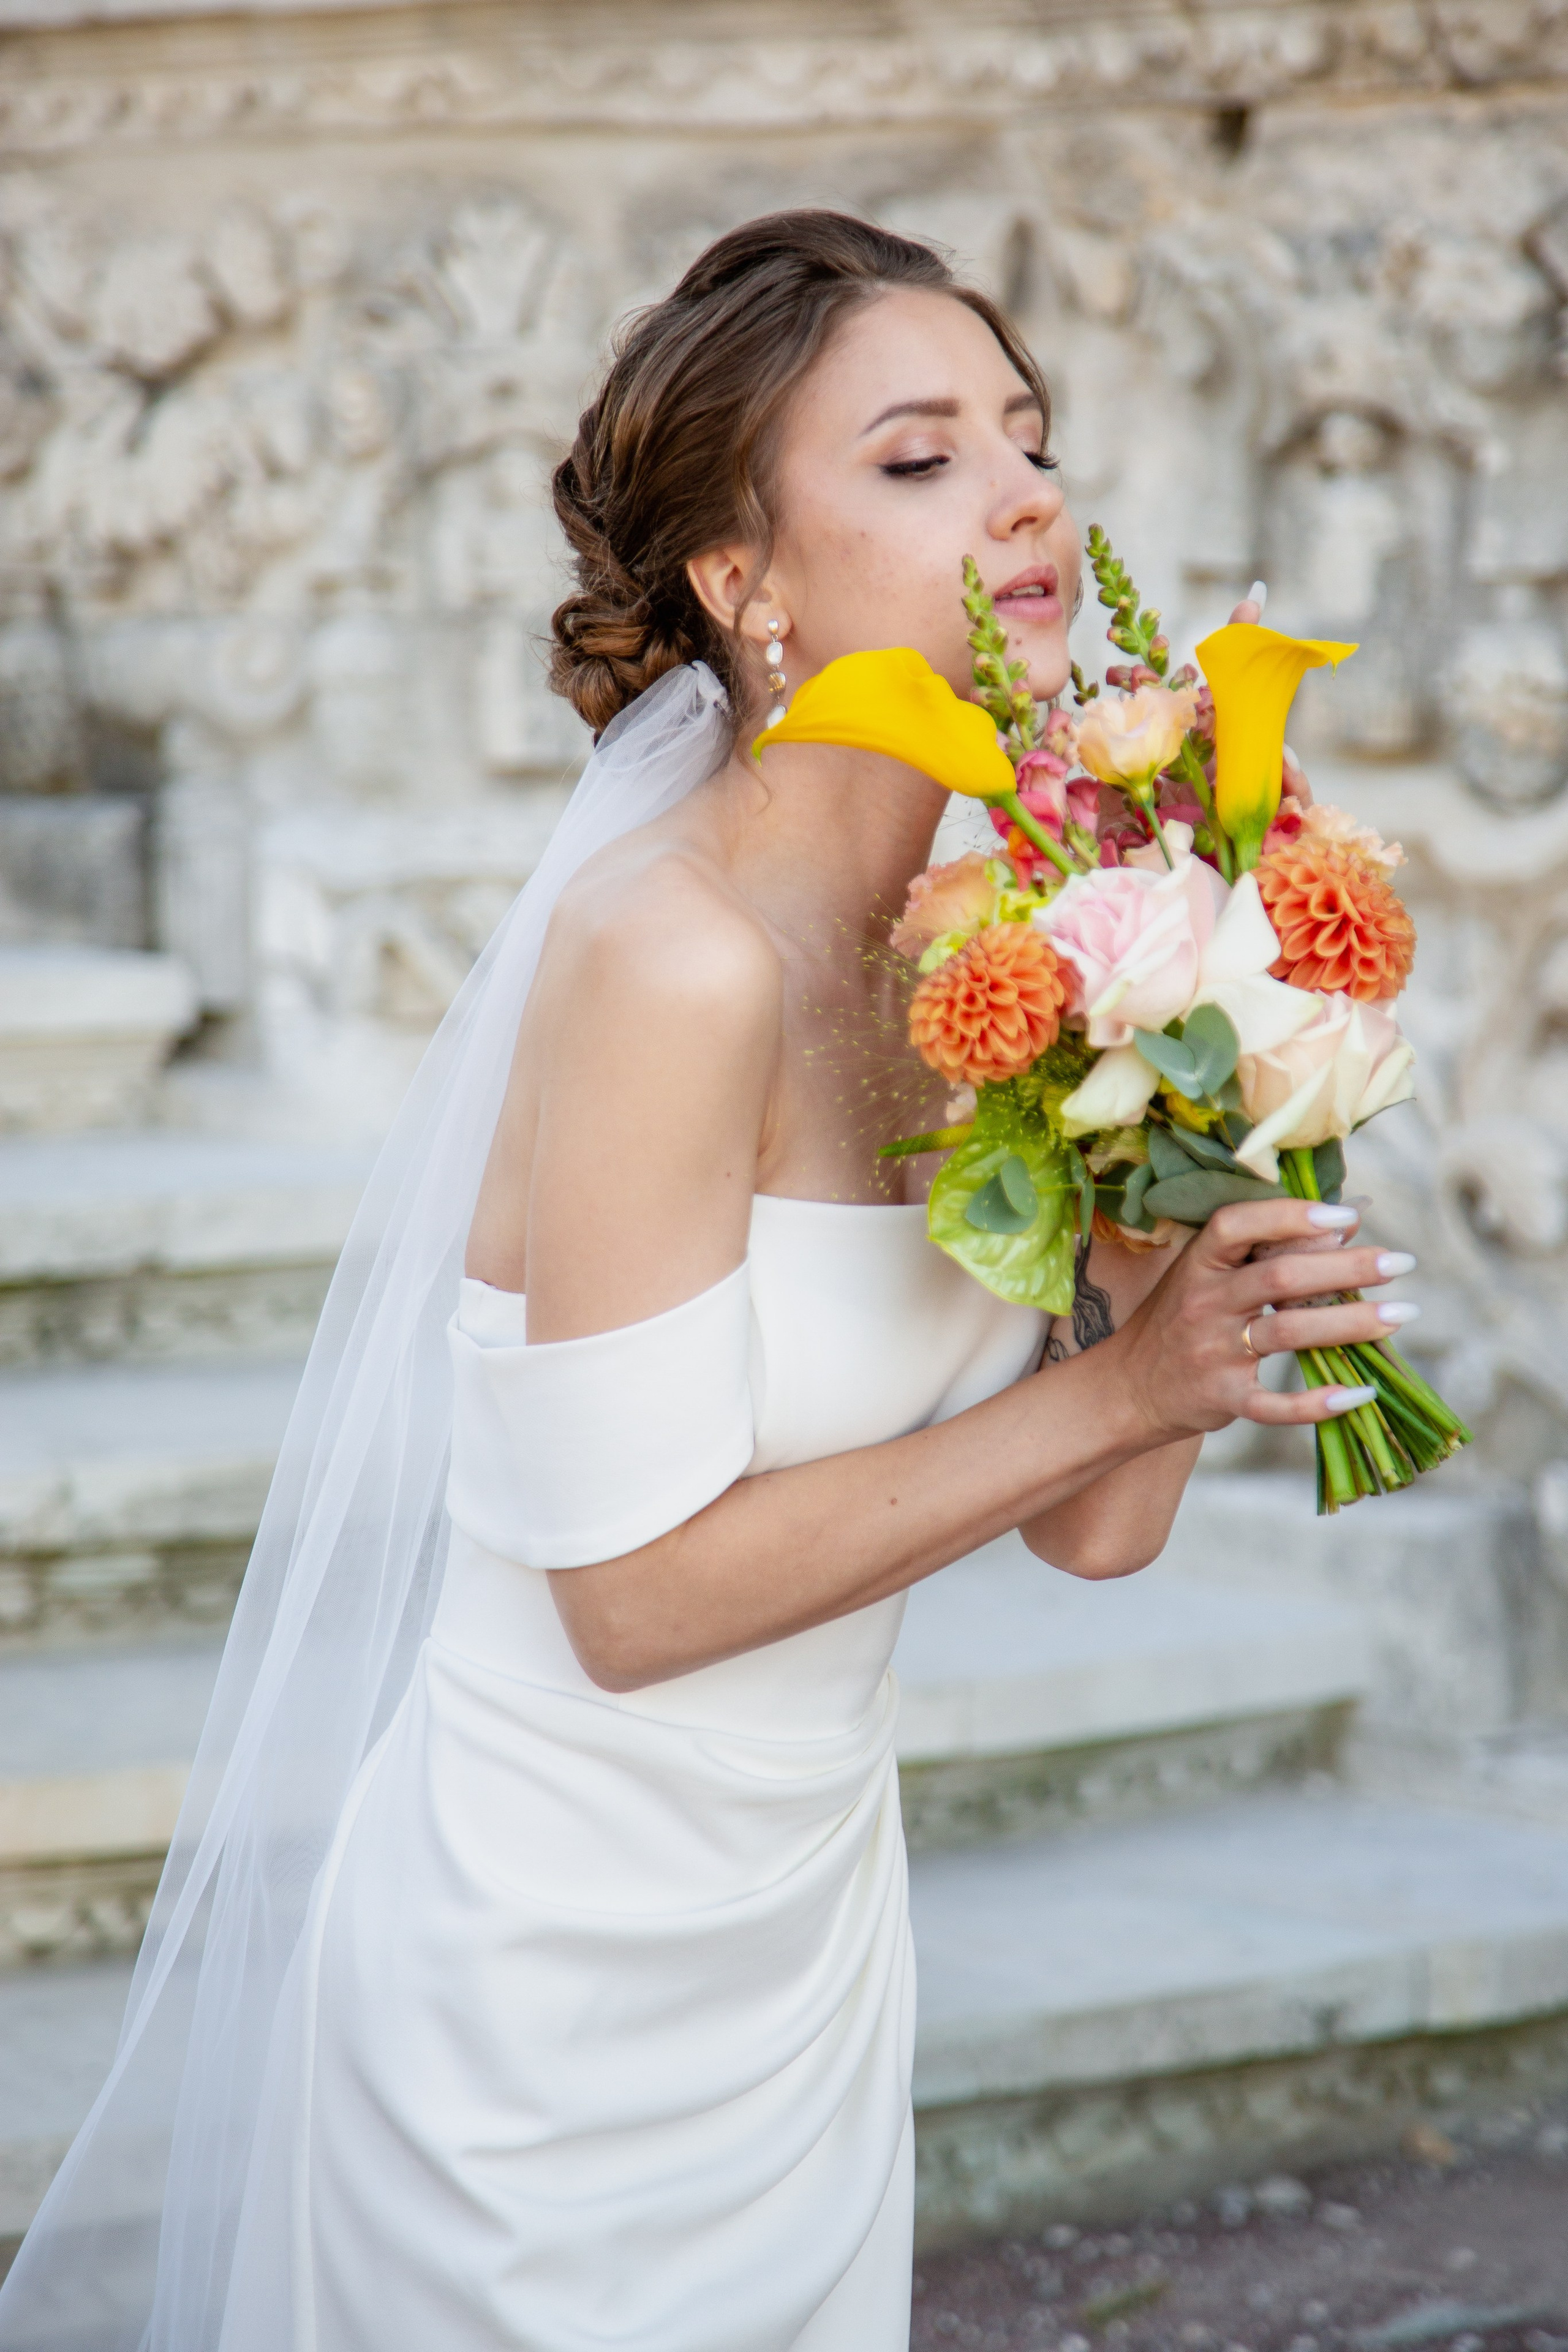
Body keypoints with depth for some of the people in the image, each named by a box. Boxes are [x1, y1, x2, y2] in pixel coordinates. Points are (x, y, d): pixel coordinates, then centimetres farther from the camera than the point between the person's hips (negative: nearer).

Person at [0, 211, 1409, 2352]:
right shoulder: (675, 957, -23)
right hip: (556, 1985, -7)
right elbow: (641, 1589, -23)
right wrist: (1118, 1385, -19)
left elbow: (1093, 1527, 0)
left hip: (806, 1918, 8)